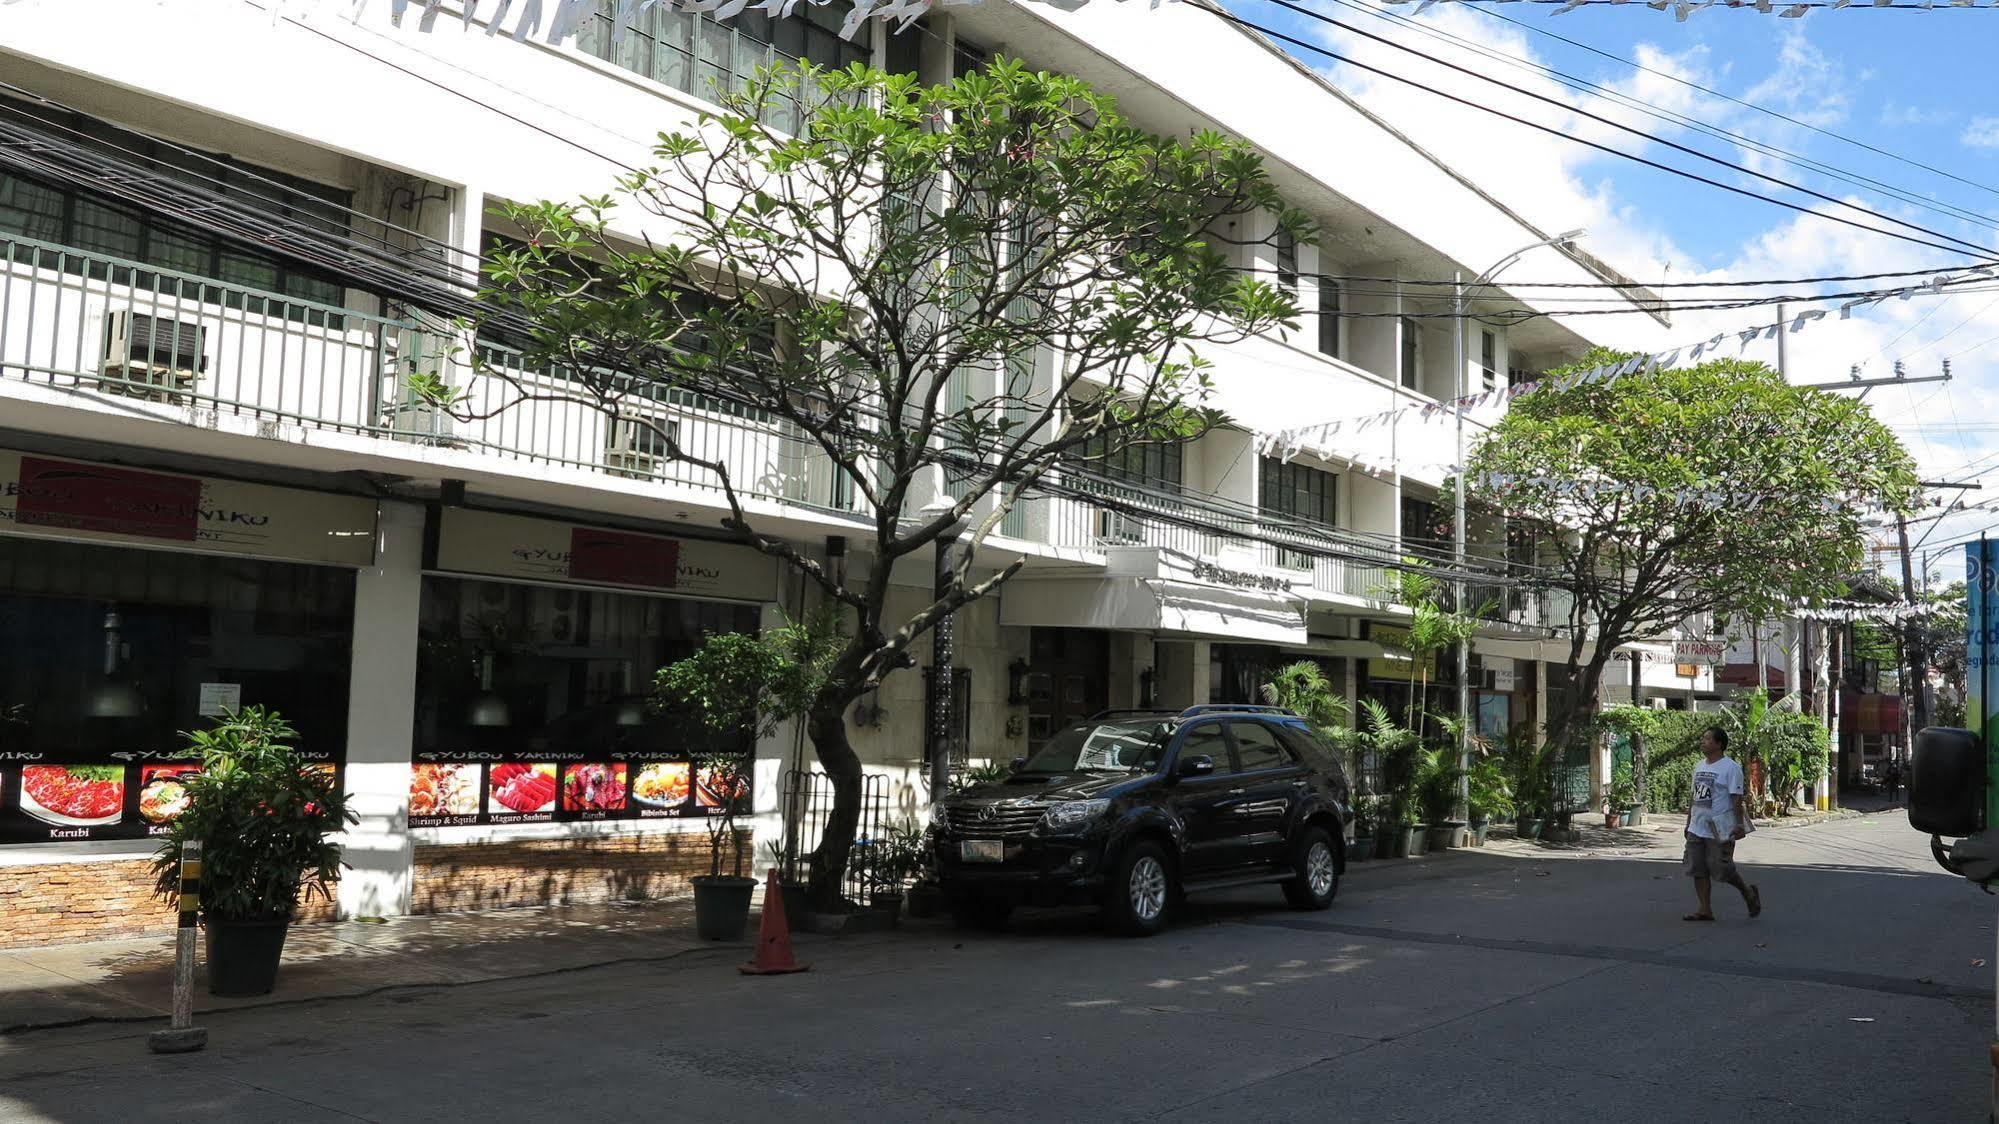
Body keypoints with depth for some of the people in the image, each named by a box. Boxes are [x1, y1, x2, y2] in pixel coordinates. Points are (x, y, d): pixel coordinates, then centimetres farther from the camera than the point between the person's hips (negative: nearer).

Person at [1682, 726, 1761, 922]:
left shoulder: (1731, 768, -8)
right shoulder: (1699, 767, 15)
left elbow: (1737, 799, -13)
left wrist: (1739, 825, -19)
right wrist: (1688, 823, 18)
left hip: (1719, 830, -7)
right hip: (1697, 829, 7)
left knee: (1721, 869, -4)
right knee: (1697, 869, 2)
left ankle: (1748, 892, 22)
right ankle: (1705, 909, 7)